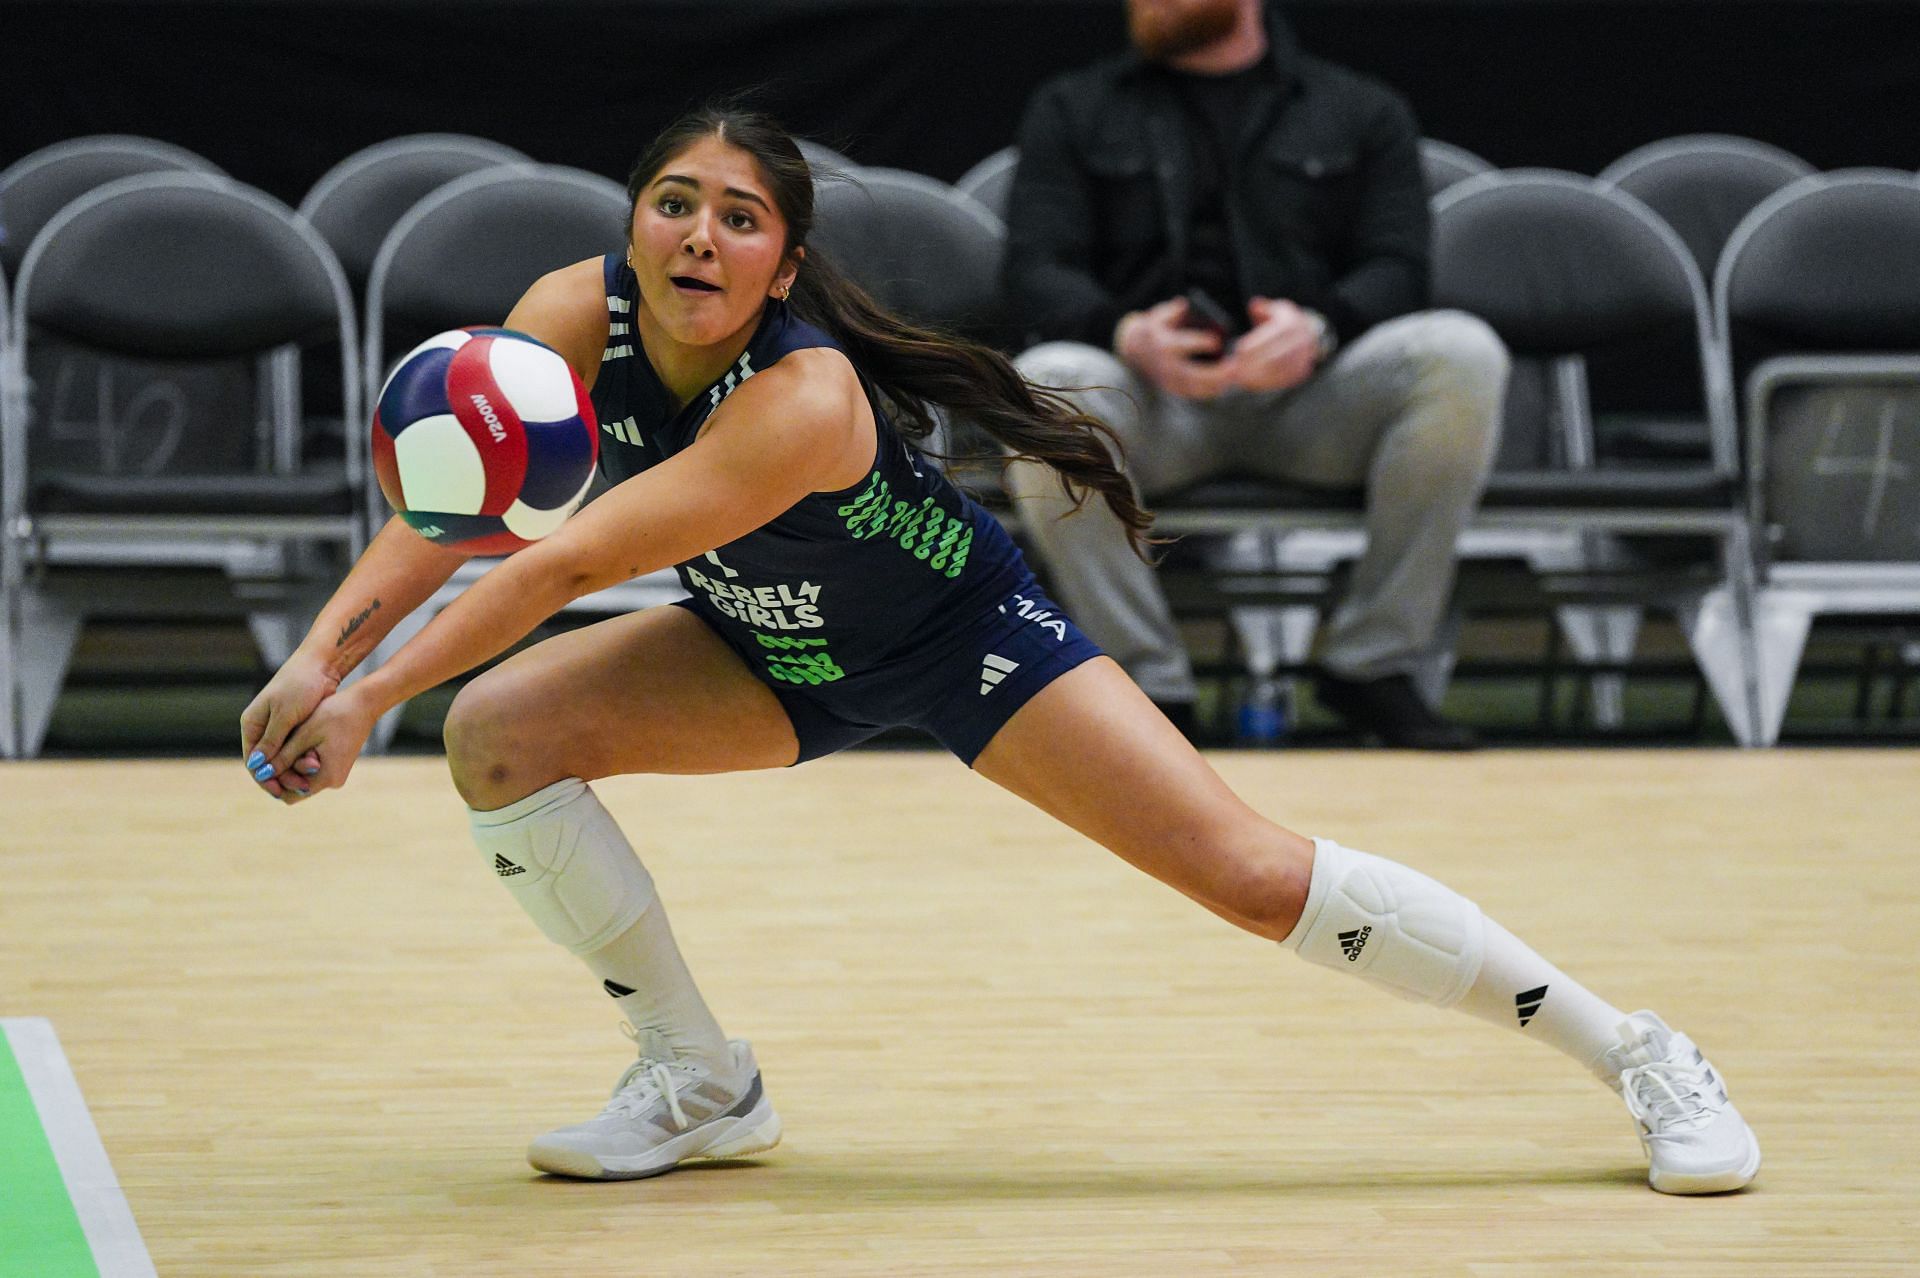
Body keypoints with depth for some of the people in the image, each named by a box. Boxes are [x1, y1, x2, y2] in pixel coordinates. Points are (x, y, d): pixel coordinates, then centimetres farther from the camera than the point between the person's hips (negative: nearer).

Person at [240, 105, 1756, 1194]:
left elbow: (572, 563, -43)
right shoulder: (577, 317, -21)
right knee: (499, 729, -16)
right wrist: (323, 654, -42)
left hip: (961, 636, -6)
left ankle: (1641, 1056, -4)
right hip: (777, 652, 6)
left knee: (1251, 874, -16)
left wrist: (371, 699, -45)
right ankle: (702, 1084, 2)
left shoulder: (803, 400, -39)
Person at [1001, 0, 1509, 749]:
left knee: (1462, 355, -30)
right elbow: (1035, 270, 5)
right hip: (1149, 392, 0)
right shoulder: (1075, 111, 17)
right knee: (1043, 388, -36)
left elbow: (1396, 268, 5)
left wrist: (1319, 328, -20)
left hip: (1311, 390, 1)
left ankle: (1372, 664, -19)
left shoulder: (1363, 113, 18)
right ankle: (1149, 682, -25)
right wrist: (1126, 335, -18)